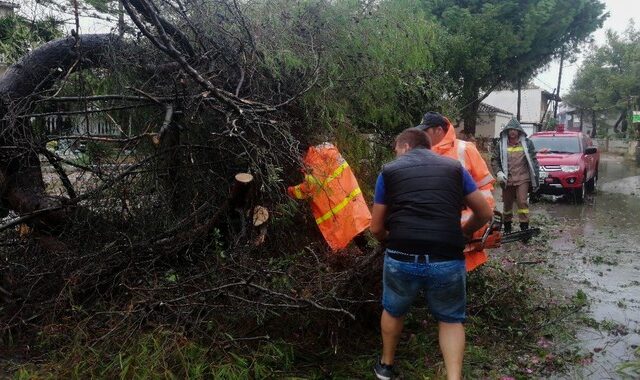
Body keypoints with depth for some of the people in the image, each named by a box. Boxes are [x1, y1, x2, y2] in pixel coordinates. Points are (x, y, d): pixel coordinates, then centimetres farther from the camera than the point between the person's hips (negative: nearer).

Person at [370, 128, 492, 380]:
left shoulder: (389, 171, 12)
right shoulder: (454, 167, 15)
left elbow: (376, 229, 14)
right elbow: (485, 213, 19)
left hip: (401, 259, 0)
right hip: (448, 260, 0)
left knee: (393, 311, 28)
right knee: (451, 319, 25)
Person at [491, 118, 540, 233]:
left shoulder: (527, 143, 5)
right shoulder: (501, 144, 5)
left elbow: (533, 161, 7)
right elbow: (494, 160, 6)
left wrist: (536, 177, 3)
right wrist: (498, 172, -10)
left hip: (522, 179, -1)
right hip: (507, 179, 2)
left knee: (522, 202, -12)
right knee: (507, 204, 10)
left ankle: (524, 227, -8)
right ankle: (507, 227, 24)